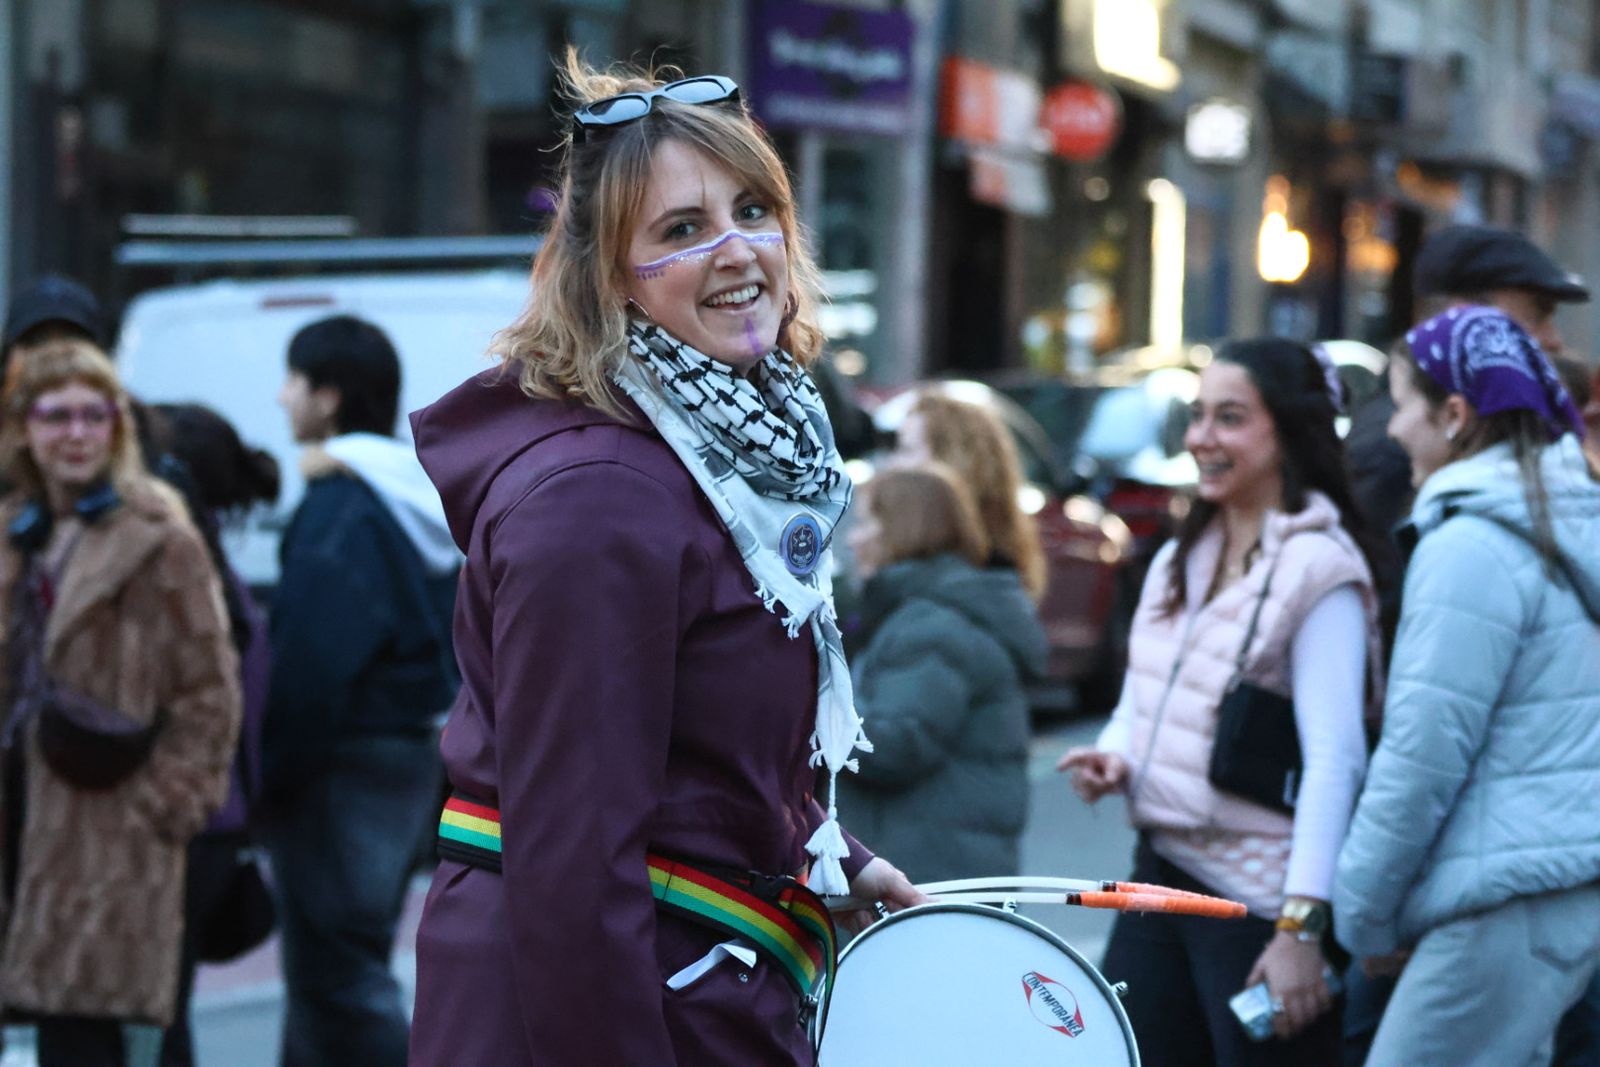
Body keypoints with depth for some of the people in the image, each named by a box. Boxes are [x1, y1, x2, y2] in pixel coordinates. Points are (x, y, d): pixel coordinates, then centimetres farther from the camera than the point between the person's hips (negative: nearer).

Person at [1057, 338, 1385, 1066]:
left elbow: (1334, 760, -18)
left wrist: (1302, 925, -23)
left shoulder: (1319, 570, -12)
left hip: (1257, 896, -7)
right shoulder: (1179, 560, 13)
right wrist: (1115, 759, 0)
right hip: (1162, 871, 7)